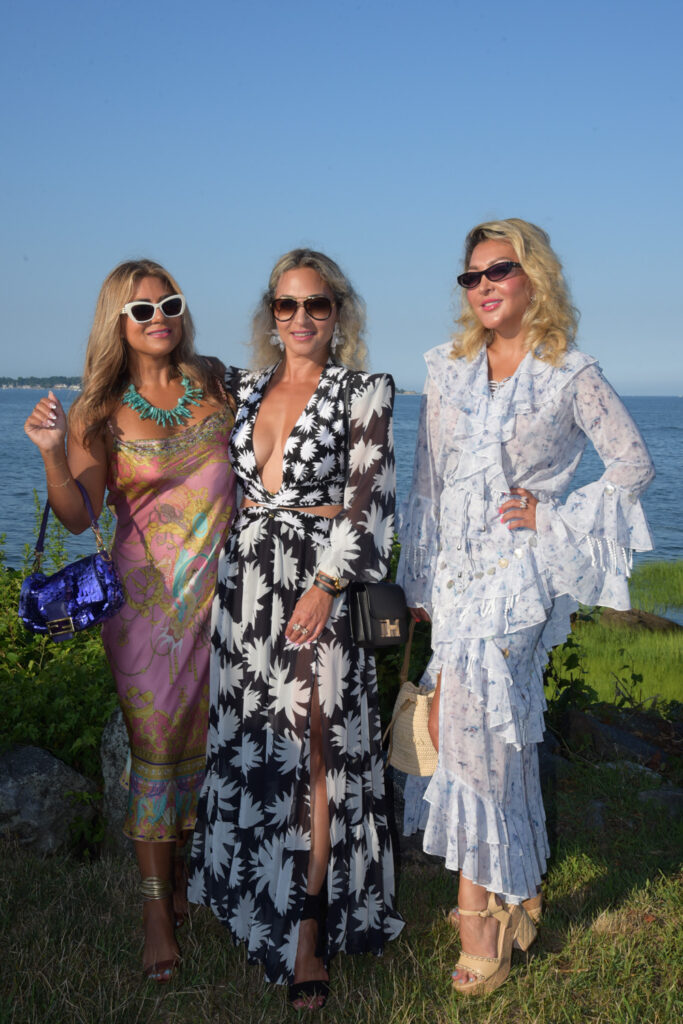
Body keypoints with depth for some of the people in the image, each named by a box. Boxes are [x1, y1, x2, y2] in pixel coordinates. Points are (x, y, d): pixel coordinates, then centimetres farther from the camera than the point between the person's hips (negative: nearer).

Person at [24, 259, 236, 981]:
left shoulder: (214, 382, 4)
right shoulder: (102, 412, -3)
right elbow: (78, 515, -8)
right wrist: (52, 453, -23)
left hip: (220, 583, 3)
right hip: (147, 591, -3)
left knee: (203, 735, 11)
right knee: (154, 743, 0)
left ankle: (181, 866, 33)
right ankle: (156, 904, 13)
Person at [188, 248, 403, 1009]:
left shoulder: (365, 393, -1)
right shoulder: (243, 390, 14)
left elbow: (369, 502, -8)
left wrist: (329, 585, -16)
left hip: (320, 583, -5)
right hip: (243, 582, 5)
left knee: (315, 749, -3)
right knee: (248, 743, 10)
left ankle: (310, 929, 5)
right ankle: (254, 899, 27)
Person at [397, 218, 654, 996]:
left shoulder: (571, 376, -2)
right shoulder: (448, 370, 10)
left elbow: (634, 465, 3)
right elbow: (427, 481, 11)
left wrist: (551, 515, -6)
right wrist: (419, 582, 9)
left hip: (517, 572, -4)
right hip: (454, 570, 4)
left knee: (472, 724, -12)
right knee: (500, 734, 10)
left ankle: (480, 907, 3)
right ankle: (516, 895, 24)